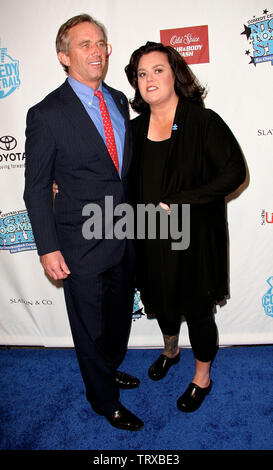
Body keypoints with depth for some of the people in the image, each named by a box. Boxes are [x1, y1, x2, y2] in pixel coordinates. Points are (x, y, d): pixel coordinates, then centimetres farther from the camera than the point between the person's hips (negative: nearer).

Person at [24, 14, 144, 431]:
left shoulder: (119, 101, 8)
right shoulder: (47, 114, -11)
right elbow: (37, 188, -9)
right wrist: (48, 248, -12)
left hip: (124, 238, 6)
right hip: (83, 244, -6)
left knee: (120, 316, 24)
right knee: (91, 327, 13)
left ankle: (110, 370, 53)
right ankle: (103, 399, 39)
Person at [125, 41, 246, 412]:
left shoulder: (204, 121, -11)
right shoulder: (135, 128, 4)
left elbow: (234, 171, -17)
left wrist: (178, 202, -23)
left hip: (195, 238, -4)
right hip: (152, 239, 5)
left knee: (197, 311, 10)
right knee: (161, 302, 22)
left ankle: (202, 378, 38)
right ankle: (170, 351, 54)